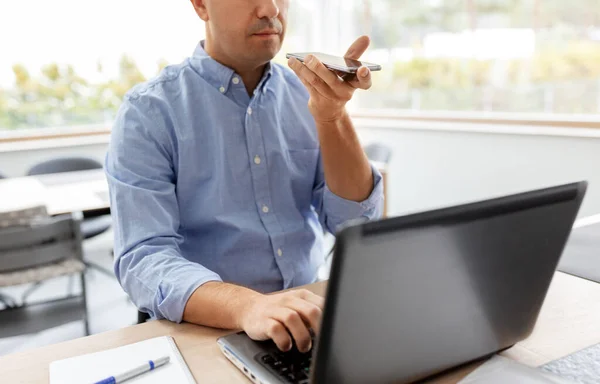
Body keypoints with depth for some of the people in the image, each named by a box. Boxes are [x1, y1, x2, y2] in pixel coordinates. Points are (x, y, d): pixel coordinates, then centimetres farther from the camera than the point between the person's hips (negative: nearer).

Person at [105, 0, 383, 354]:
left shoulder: (311, 94, 2)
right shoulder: (149, 111, -8)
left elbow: (357, 227, -4)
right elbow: (143, 258, -17)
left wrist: (332, 117, -17)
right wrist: (246, 305, -34)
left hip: (309, 315, 3)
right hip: (206, 329, -2)